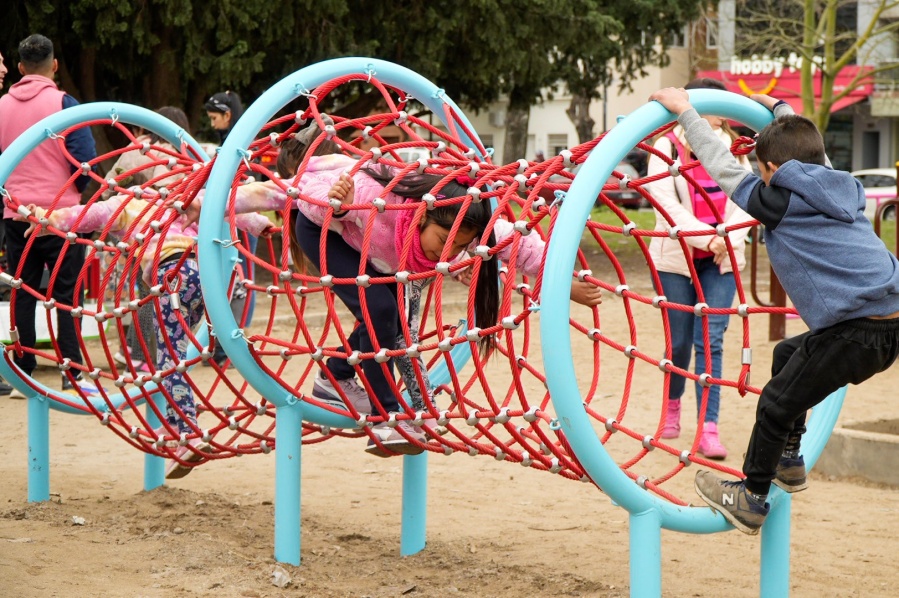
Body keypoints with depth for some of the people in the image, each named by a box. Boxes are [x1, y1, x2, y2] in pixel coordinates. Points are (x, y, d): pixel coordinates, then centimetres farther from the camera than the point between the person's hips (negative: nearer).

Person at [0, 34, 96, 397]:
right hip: (60, 211, -3)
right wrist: (77, 189, 7)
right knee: (67, 294, 3)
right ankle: (71, 376, 0)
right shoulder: (62, 102, -8)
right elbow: (85, 158, -11)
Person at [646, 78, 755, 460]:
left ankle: (708, 427, -7)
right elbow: (664, 200, -16)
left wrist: (730, 235, -20)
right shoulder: (667, 146, -5)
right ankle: (672, 404, 34)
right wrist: (704, 237, -25)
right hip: (676, 257, -2)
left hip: (721, 259, 2)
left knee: (711, 340, -7)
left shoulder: (730, 146, 7)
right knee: (679, 341, 7)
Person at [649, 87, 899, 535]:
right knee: (786, 355, 29)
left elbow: (723, 167, 5)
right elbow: (811, 156, 40)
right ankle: (789, 463, 37)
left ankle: (750, 500, 19)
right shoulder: (840, 189, 19)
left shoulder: (781, 202, -2)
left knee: (777, 403, 7)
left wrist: (685, 111, 14)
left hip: (858, 332, -9)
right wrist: (781, 111, 54)